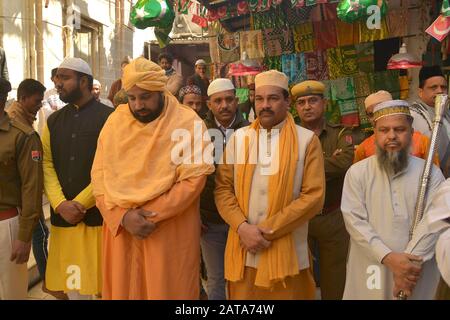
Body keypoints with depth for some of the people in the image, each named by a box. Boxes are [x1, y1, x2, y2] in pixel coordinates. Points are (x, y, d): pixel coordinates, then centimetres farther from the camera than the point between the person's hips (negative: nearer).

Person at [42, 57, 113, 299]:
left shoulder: (108, 118, -4)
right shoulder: (53, 121, 13)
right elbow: (46, 164, 6)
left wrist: (79, 203, -12)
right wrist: (60, 204, -9)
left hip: (99, 215, -5)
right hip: (63, 217, 5)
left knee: (103, 280, 4)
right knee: (73, 283, 13)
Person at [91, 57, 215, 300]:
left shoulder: (187, 123, -7)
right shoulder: (115, 122, 4)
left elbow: (193, 179, -13)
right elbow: (99, 177, 0)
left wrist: (151, 215, -18)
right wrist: (123, 216, -14)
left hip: (171, 233, -3)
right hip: (120, 230, 3)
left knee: (167, 289, 7)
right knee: (124, 288, 13)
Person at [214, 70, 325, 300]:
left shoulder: (307, 140, -2)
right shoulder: (238, 138, 6)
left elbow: (314, 197, -8)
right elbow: (222, 188, 3)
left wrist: (268, 229, -13)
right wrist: (243, 227, -12)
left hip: (286, 254, -2)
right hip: (243, 253, 2)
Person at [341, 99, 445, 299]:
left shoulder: (431, 173, -1)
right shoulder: (357, 172, -2)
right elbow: (354, 220, -10)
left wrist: (410, 265, -21)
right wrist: (388, 257, -20)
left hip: (417, 275, 1)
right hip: (369, 271, 0)